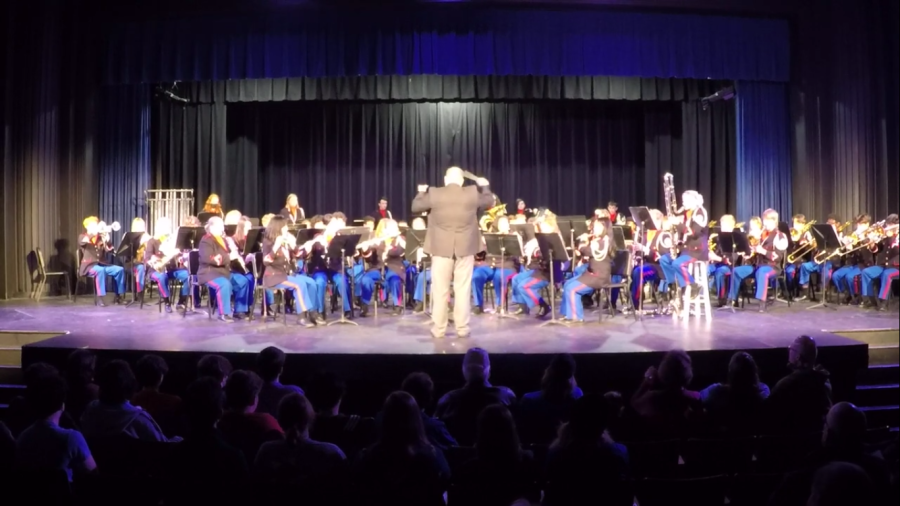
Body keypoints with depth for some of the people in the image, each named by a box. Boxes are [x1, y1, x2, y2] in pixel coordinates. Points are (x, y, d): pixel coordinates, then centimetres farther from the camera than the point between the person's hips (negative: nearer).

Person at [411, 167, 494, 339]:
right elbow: (488, 202, 14)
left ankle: (438, 329, 9)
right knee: (463, 289, 5)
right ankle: (462, 328, 8)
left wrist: (421, 192, 22)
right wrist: (485, 186, 31)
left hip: (441, 248, -1)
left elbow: (415, 207, 4)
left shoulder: (434, 194, -7)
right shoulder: (472, 193, -4)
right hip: (466, 248, 1)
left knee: (440, 290, 5)